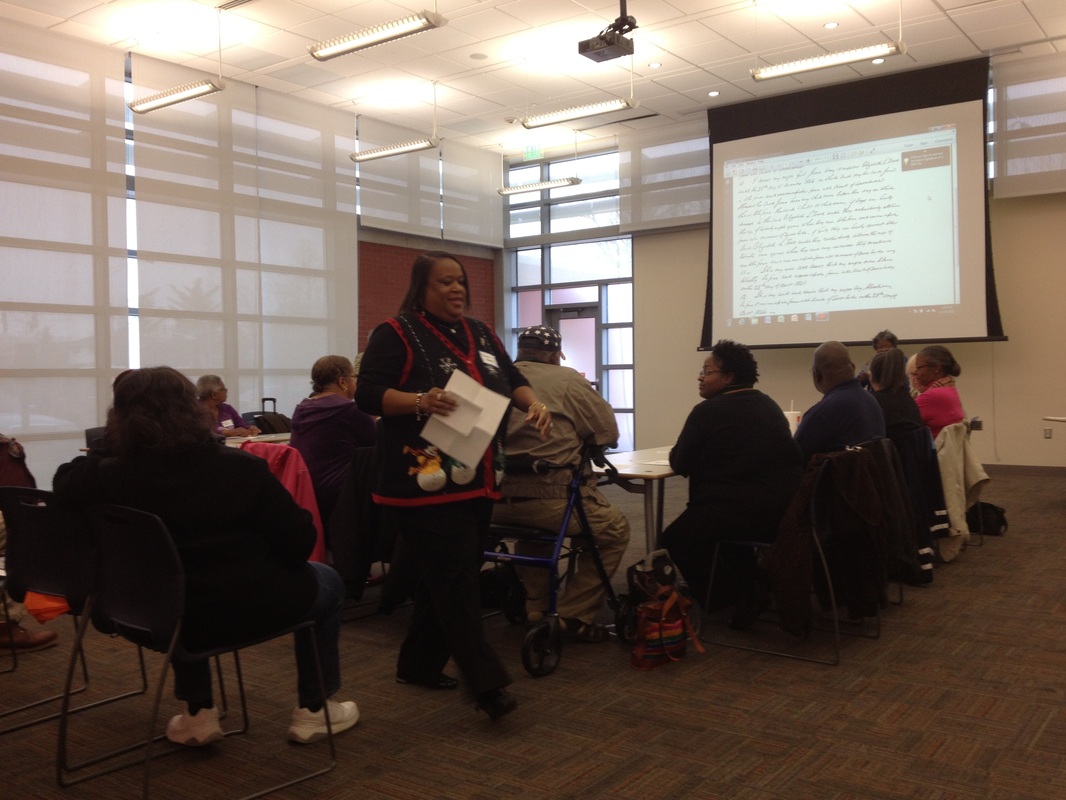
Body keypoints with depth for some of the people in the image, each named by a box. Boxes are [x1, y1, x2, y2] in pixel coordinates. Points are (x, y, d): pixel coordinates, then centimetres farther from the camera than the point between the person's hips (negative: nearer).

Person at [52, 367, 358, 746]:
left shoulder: (110, 476, -14)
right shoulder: (239, 467, -18)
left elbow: (64, 482, 8)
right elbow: (298, 538, -12)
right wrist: (274, 567, 8)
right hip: (246, 609, -3)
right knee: (326, 581, 24)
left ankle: (198, 715, 34)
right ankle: (313, 711, 25)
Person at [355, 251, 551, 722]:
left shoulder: (481, 334, 16)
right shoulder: (396, 334, -4)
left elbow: (512, 380, 19)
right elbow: (368, 395, -12)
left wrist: (533, 402, -3)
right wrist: (420, 401, -29)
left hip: (478, 483, 7)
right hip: (428, 484, -7)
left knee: (444, 578, 13)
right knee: (456, 580, -9)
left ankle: (419, 663, 27)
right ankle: (486, 683, -8)